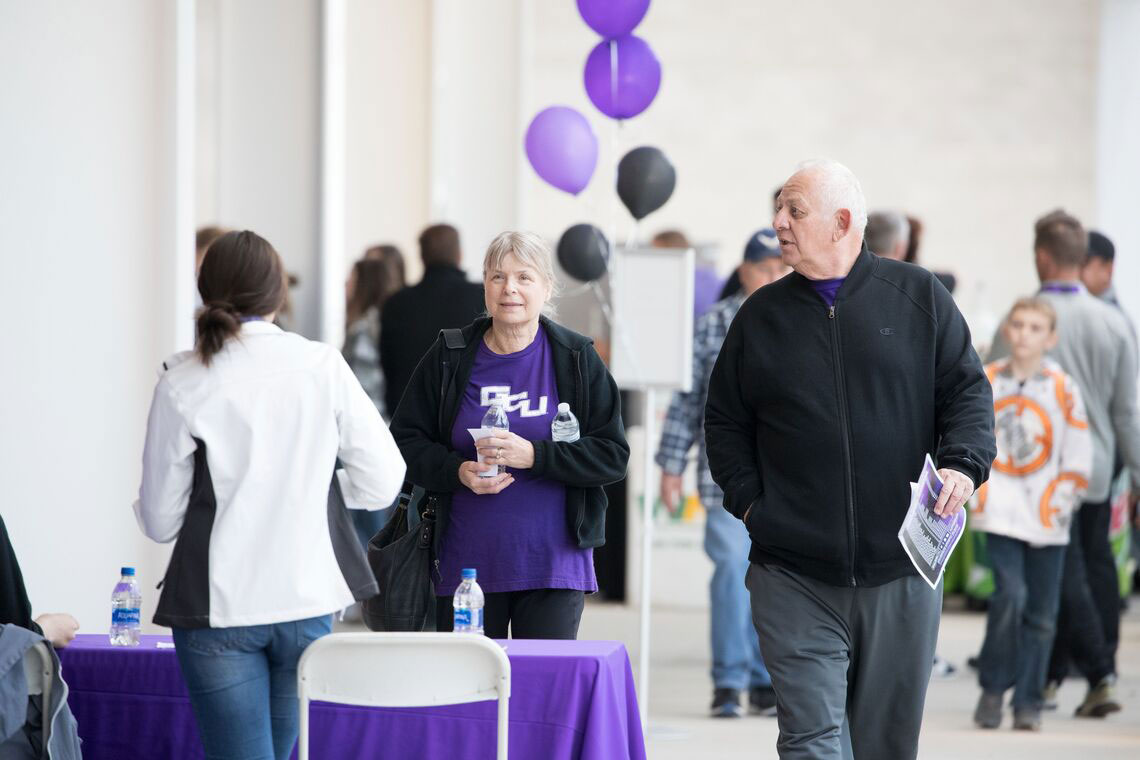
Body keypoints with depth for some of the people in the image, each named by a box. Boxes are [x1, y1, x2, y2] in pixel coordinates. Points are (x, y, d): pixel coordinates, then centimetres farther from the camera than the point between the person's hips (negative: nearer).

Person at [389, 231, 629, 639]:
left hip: (552, 565, -1)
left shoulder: (577, 360, 3)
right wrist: (457, 471, -11)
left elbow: (613, 456, -1)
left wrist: (534, 455, -15)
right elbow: (405, 441, 9)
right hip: (466, 566, 1)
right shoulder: (449, 358, 6)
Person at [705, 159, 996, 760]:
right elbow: (724, 421, 16)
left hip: (899, 573, 0)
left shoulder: (917, 297, 5)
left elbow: (968, 390, 6)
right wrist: (748, 501, 2)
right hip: (793, 576, 0)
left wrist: (962, 463, -12)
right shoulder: (761, 316, 9)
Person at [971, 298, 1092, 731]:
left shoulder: (1062, 388, 1)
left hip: (1047, 516, 1)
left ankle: (1028, 702, 13)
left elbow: (1078, 451, 5)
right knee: (1010, 593, -17)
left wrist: (1065, 496, -4)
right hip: (1000, 511, -1)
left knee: (1041, 613, 3)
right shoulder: (985, 382, 3)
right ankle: (992, 688, -1)